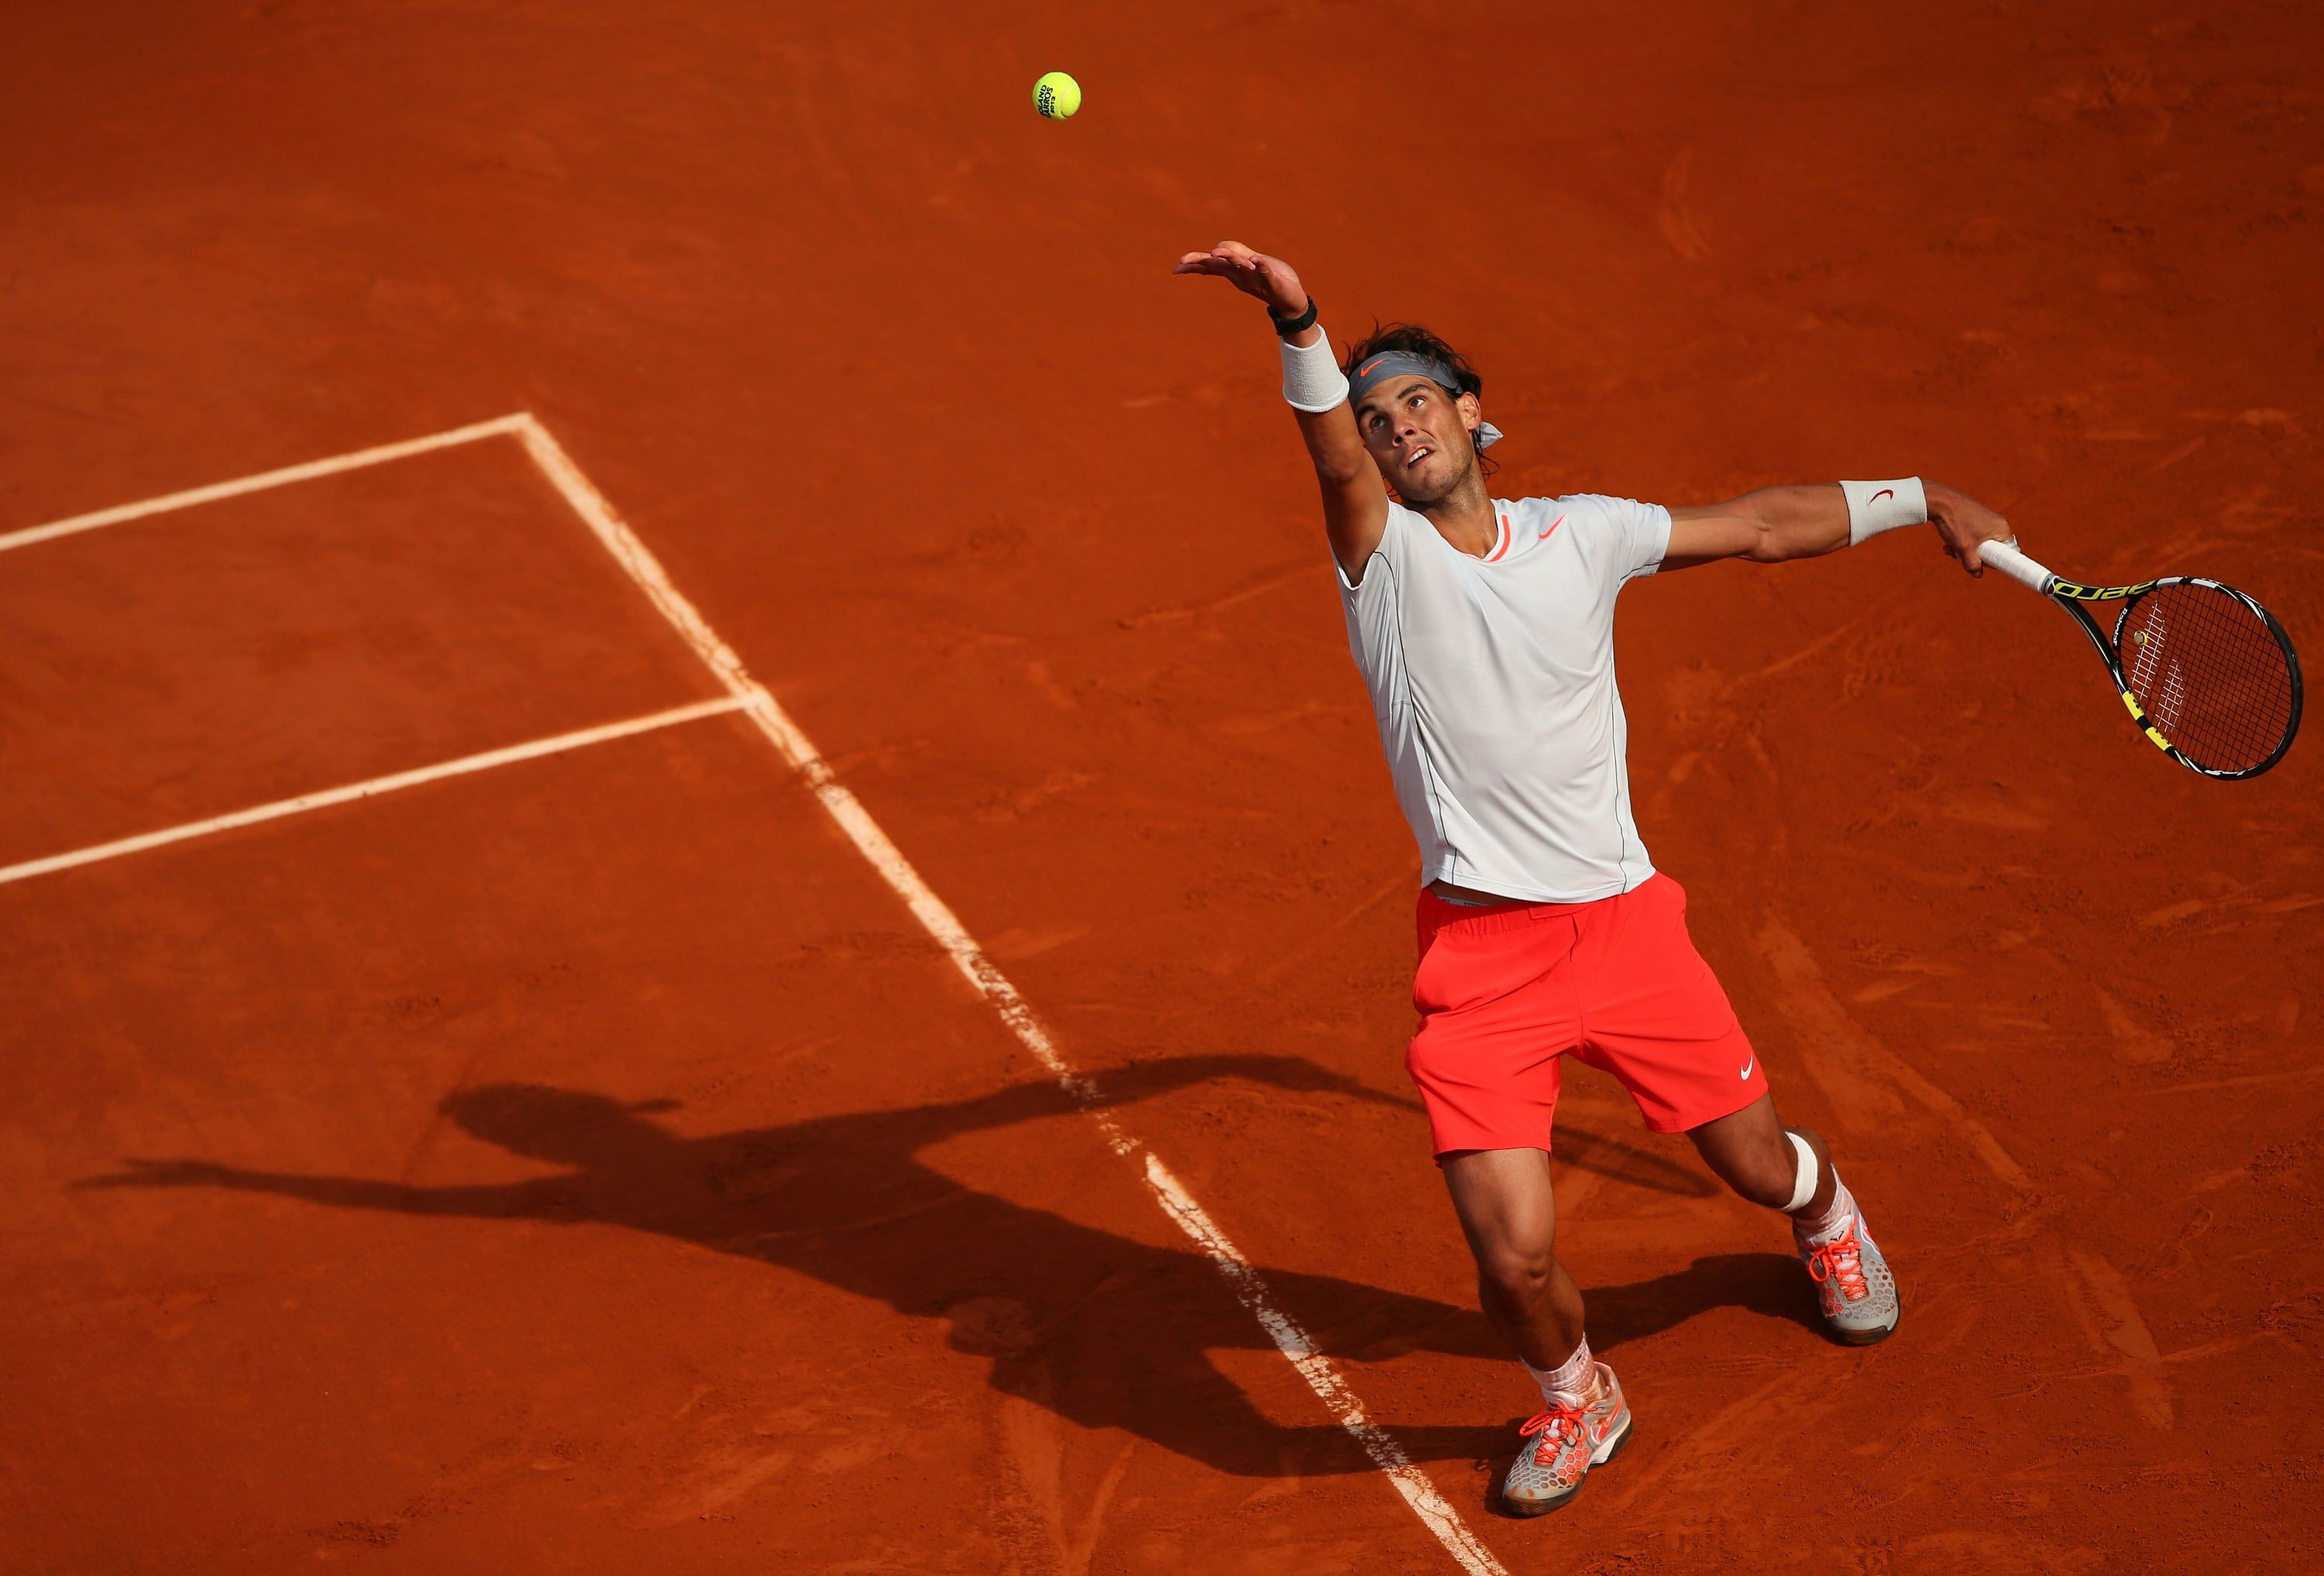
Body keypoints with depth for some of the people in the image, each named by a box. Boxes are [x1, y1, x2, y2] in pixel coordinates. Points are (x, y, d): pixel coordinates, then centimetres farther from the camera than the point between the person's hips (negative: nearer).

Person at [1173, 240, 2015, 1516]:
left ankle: (1826, 1217, 55)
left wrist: (1919, 499, 22)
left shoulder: (1582, 534, 5)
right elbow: (1333, 459, -27)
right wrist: (1298, 323, -47)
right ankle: (1575, 1401, 22)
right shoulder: (1384, 551, -5)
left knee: (1759, 1165, 15)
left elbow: (1760, 525, 19)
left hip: (1625, 920, 3)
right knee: (1514, 1256, -13)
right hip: (1480, 954, -3)